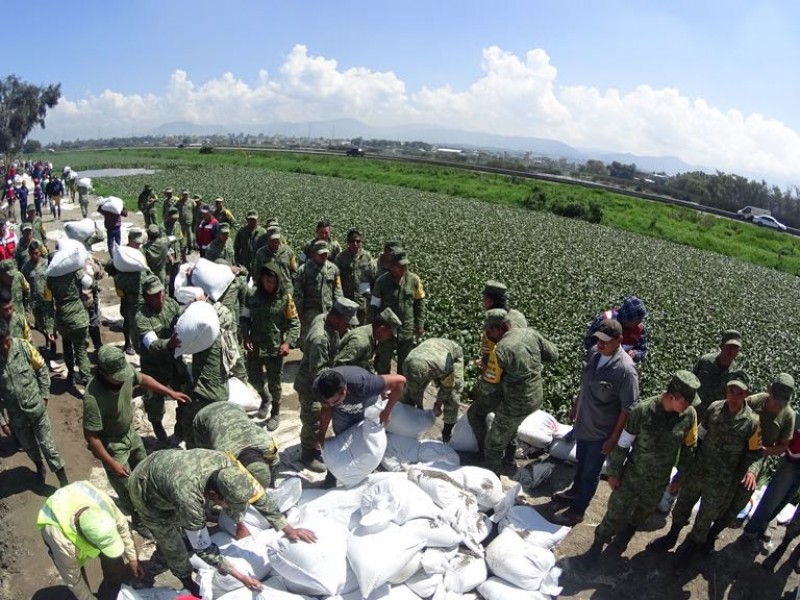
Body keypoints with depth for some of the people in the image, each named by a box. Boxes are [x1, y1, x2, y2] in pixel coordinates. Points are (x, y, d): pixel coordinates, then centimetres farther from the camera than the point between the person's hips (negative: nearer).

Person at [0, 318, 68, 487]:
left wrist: (45, 395, -1)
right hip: (15, 414, 1)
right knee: (28, 446, 22)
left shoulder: (24, 347, -19)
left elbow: (42, 369, -2)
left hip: (36, 407, -1)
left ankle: (64, 481, 20)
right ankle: (39, 466, 51)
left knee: (47, 444, 8)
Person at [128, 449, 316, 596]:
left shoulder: (225, 462, -31)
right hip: (145, 490, -4)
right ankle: (188, 582, 34)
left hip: (163, 464, 4)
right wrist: (241, 577, -23)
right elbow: (204, 549, -30)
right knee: (172, 543, 7)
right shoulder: (188, 498, -44)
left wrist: (288, 529, -16)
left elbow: (257, 495, -18)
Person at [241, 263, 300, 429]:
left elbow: (295, 323, -6)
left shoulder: (285, 297, -11)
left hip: (276, 348, -2)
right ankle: (265, 398, 49)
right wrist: (246, 337, -10)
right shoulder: (251, 294, -6)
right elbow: (245, 318, 4)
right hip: (255, 346, 3)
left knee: (274, 384, 9)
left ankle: (275, 414, 32)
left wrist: (288, 342, -19)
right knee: (254, 379, 17)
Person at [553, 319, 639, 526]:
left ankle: (577, 511, 32)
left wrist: (614, 437, -17)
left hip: (601, 431, -6)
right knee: (581, 462, 28)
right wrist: (575, 405, 18)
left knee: (591, 472, 13)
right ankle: (576, 490, 53)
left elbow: (628, 408, -21)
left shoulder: (626, 369, -29)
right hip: (583, 422, 6)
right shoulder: (594, 352, -8)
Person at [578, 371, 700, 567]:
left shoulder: (689, 415, -17)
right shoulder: (643, 411, -26)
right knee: (615, 514, 10)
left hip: (658, 483, 3)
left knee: (641, 515, 24)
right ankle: (598, 544, 36)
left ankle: (623, 536, 54)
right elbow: (622, 443, -14)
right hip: (631, 475, -3)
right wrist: (613, 472, -7)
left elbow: (689, 447, 2)